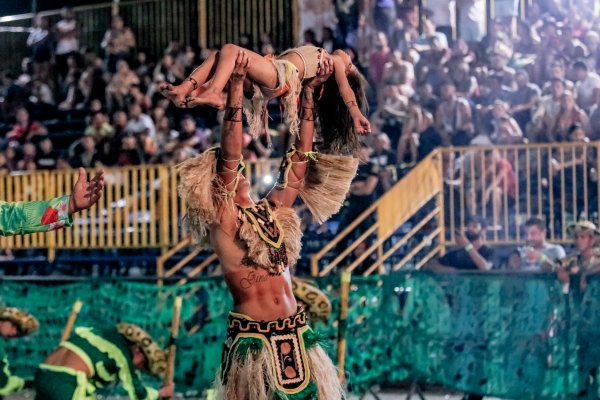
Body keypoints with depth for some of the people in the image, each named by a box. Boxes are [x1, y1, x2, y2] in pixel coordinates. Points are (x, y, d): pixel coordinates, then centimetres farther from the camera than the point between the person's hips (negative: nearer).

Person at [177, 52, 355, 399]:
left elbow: (301, 157, 15)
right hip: (253, 338, -5)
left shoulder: (273, 211, 12)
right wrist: (236, 87, -16)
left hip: (296, 333, 5)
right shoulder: (223, 220, -4)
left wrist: (310, 93, 14)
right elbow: (229, 154, -13)